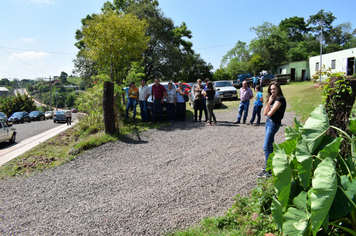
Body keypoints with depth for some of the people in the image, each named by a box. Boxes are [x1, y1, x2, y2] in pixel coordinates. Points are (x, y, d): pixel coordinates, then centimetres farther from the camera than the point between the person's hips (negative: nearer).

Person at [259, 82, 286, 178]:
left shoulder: (280, 99, -13)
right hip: (268, 122, 9)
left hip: (273, 123, -9)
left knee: (266, 146, -12)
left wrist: (269, 113, 3)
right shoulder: (273, 99, 15)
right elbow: (265, 113, 6)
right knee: (270, 145, 16)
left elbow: (270, 113, -19)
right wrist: (269, 102, -3)